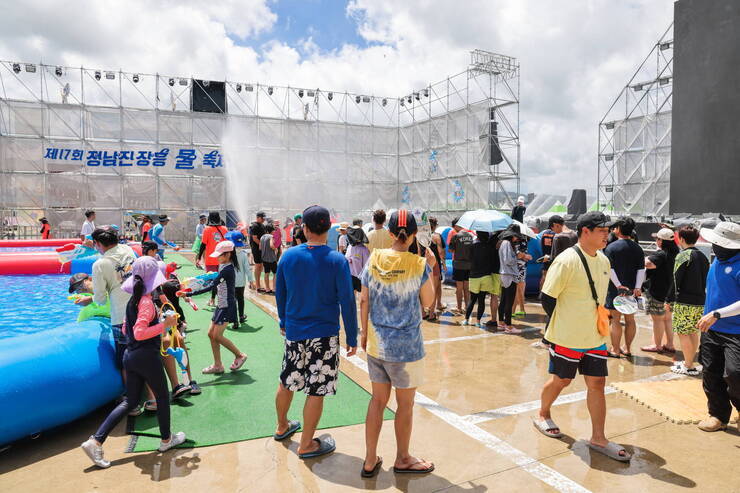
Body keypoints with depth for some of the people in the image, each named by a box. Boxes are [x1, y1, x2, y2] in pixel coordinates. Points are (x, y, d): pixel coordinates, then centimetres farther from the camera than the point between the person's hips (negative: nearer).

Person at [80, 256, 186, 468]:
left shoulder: (133, 300, 9)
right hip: (146, 356, -8)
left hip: (130, 356, 8)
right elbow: (139, 333, -27)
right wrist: (164, 325, -23)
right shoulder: (147, 302, -18)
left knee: (130, 401, 14)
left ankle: (95, 441, 6)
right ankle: (166, 439, 26)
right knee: (162, 396, 11)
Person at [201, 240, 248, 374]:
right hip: (221, 305, 10)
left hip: (227, 306, -10)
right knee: (211, 333, 9)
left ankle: (239, 355, 12)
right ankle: (217, 365, 17)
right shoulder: (223, 266, 10)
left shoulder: (228, 269, -21)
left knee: (217, 336, -6)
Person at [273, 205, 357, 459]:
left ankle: (282, 427, 42)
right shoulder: (337, 260, -14)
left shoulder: (289, 255, -3)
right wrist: (352, 337, -4)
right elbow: (347, 301, -13)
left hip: (293, 331, 5)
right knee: (316, 390, 7)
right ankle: (307, 445, 19)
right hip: (324, 334, -4)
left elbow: (279, 293, 7)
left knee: (286, 381, 21)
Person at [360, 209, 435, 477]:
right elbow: (428, 302, -1)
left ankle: (370, 460, 28)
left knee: (378, 400, 17)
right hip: (406, 346, -3)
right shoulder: (419, 265, -14)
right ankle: (402, 459, 34)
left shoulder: (374, 259, -5)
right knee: (405, 404, 15)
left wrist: (364, 333, 13)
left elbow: (364, 300, 1)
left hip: (376, 343, 4)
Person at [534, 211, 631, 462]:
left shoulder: (603, 260, 7)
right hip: (567, 338, -6)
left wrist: (598, 323, 14)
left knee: (597, 383, 7)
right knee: (561, 380, 10)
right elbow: (547, 298, -15)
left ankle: (598, 438, 18)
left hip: (595, 337, 7)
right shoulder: (567, 260, -18)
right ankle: (542, 415, 35)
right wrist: (562, 325, -5)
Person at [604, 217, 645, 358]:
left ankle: (615, 350, 10)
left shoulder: (611, 247, -8)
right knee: (630, 319, 14)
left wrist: (619, 286, -16)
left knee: (616, 320, 3)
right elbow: (641, 269, -3)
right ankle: (627, 349, 24)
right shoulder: (638, 248, 5)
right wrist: (637, 287, -9)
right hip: (632, 289, 5)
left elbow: (610, 269, -17)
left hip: (615, 289, -4)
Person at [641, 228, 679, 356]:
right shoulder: (675, 253, 8)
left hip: (658, 292, -9)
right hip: (670, 292, 9)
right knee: (667, 319, 17)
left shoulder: (660, 254, -20)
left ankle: (657, 346, 14)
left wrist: (646, 258, -17)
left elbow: (647, 263, -37)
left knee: (658, 319, 3)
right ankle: (669, 345, 25)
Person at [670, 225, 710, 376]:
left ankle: (689, 367, 3)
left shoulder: (682, 256, -13)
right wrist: (701, 294, 17)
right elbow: (706, 279, 13)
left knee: (683, 333, 0)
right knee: (693, 332, 16)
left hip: (685, 302, -8)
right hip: (701, 301, 8)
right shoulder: (703, 257, 10)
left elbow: (676, 280, -15)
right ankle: (689, 362, 26)